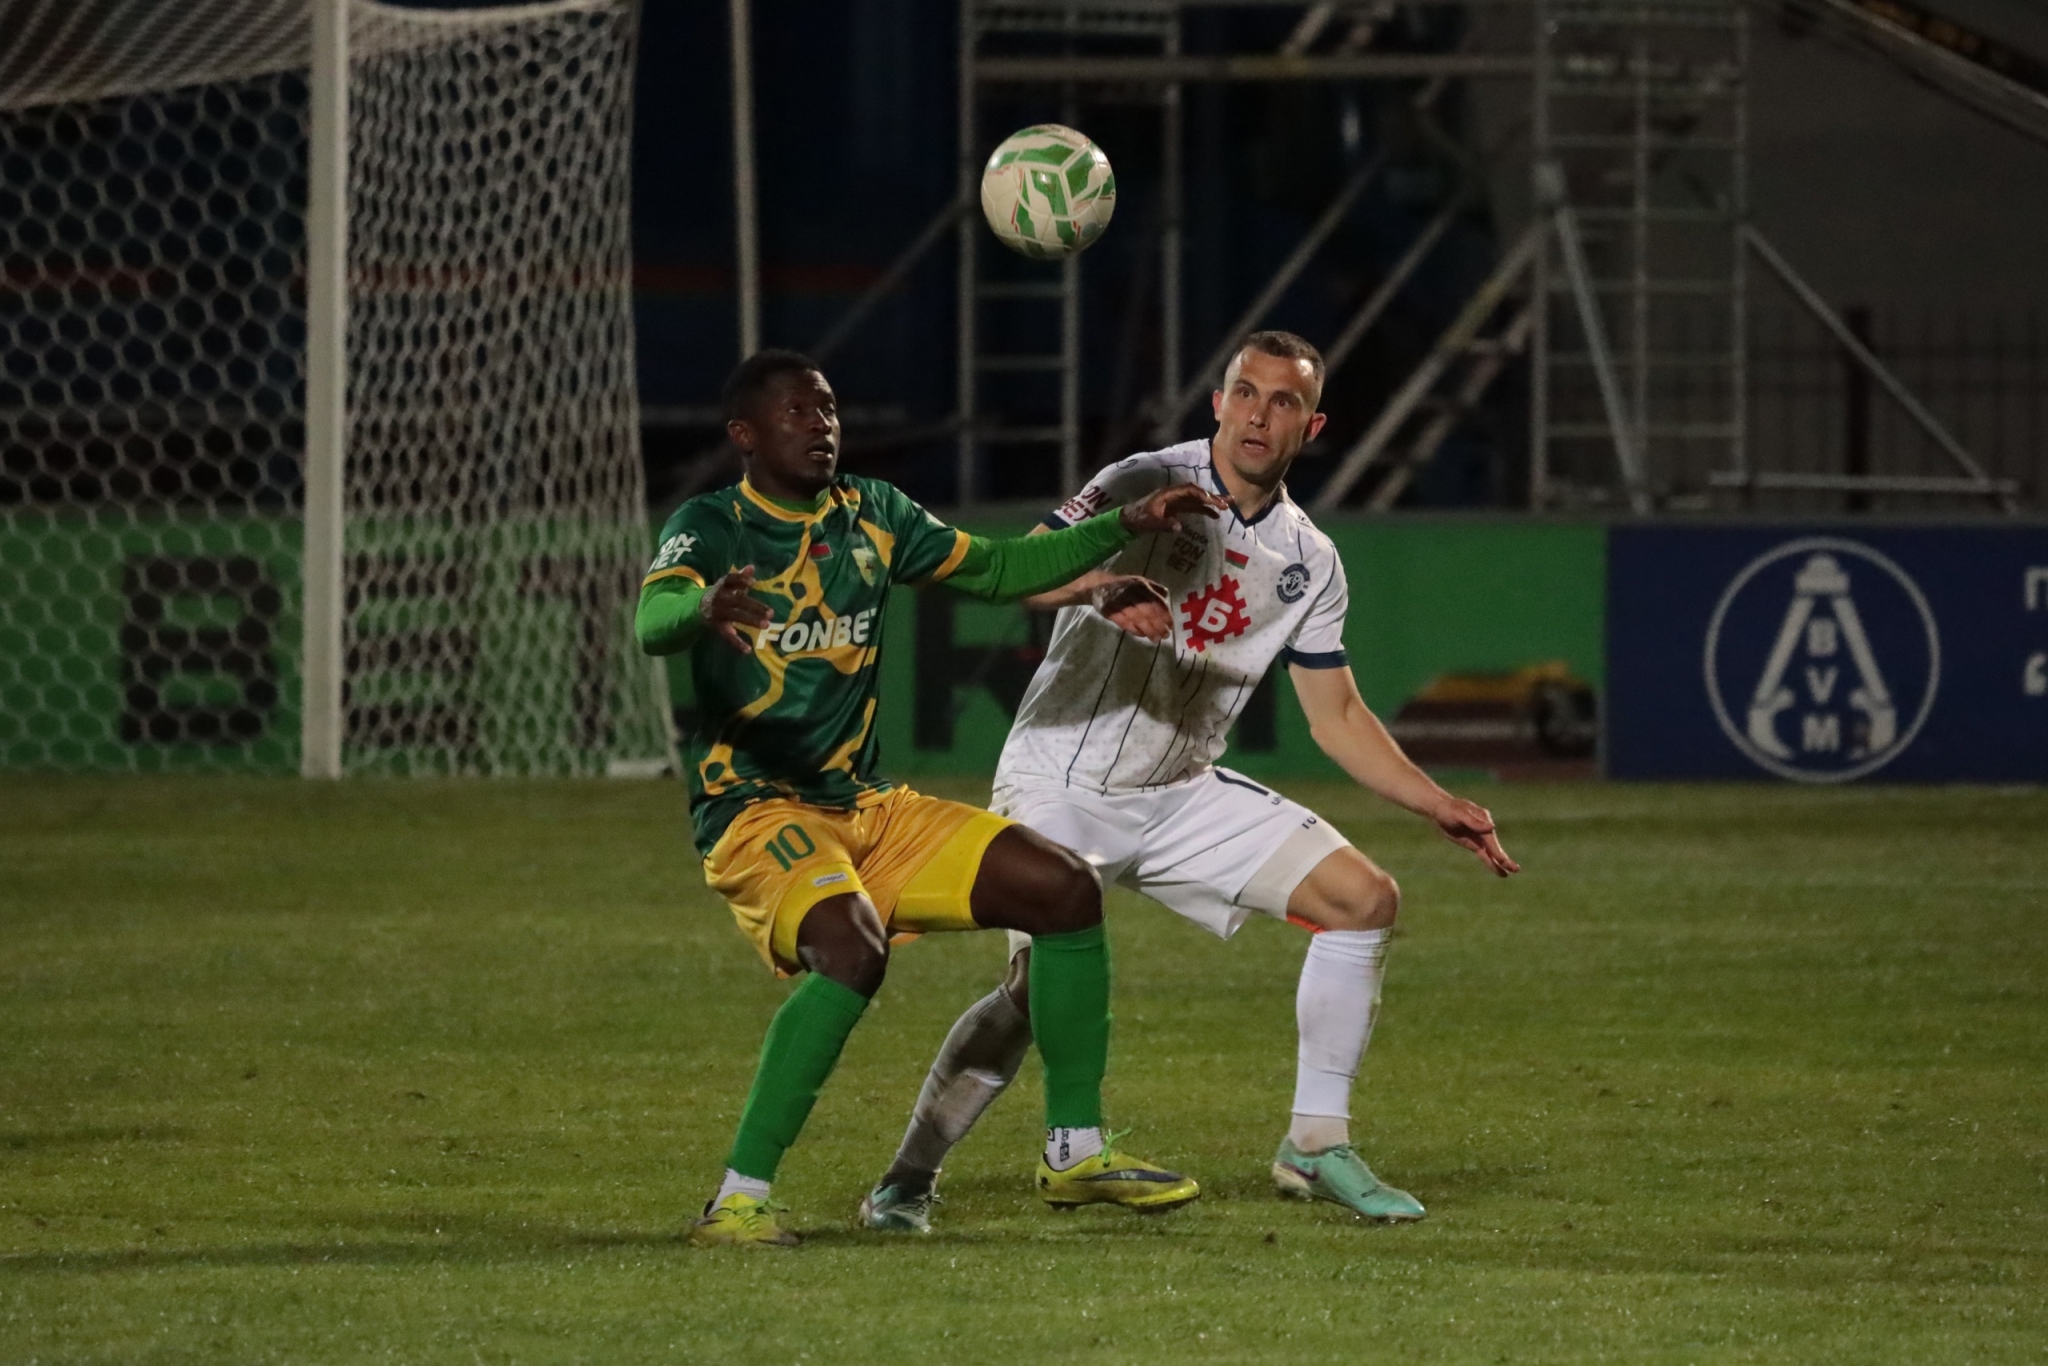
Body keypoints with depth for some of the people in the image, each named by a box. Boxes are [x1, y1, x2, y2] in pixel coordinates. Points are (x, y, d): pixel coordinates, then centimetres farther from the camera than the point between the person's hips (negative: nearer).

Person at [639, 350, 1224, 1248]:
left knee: (1064, 888, -1)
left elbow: (997, 570, 20)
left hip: (865, 805, 7)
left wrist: (1124, 528, 10)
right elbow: (652, 623, -30)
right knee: (852, 950, -35)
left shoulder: (871, 516, 10)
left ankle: (1074, 1154, 11)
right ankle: (737, 1201, -31)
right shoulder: (712, 527, -9)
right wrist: (705, 607, -54)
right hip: (754, 812, -7)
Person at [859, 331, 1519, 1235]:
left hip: (1182, 794, 6)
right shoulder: (1151, 486, -11)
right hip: (1061, 783, -6)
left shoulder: (1310, 563, 6)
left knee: (1364, 899, -3)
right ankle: (906, 1180, -9)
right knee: (1041, 984, -25)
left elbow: (1336, 716, 16)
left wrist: (1439, 807, 10)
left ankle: (1317, 1145, 6)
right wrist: (1106, 587, -44)